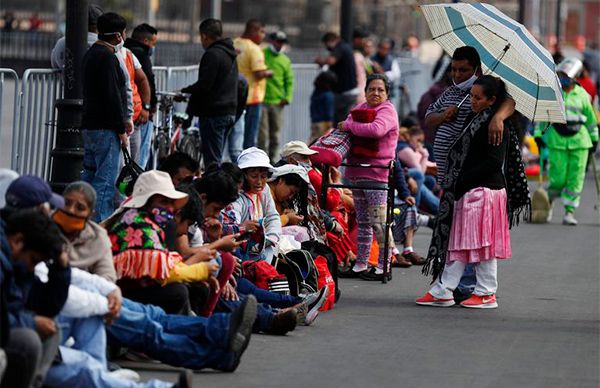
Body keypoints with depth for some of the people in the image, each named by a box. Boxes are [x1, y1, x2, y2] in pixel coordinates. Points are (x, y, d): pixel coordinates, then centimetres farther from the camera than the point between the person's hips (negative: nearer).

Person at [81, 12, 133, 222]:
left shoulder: (91, 53, 17)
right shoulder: (106, 57, -15)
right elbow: (112, 96, -19)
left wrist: (124, 119, 17)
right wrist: (121, 129, -14)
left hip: (89, 126, 10)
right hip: (106, 128, -10)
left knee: (89, 175, 14)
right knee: (106, 180, -9)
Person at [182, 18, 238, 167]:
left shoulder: (212, 54, -14)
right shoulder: (231, 54, 17)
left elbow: (203, 86, -20)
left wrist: (184, 91, -4)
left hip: (214, 114, -10)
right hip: (230, 112, 10)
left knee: (212, 160, -9)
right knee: (217, 158, 15)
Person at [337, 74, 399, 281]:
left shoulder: (387, 111, -6)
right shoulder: (361, 108, 17)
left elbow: (376, 130, -25)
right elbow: (343, 128, 22)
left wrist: (349, 126, -16)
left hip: (377, 172, -8)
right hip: (357, 171, 8)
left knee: (379, 222, -8)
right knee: (362, 222, 14)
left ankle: (383, 266, -4)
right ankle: (360, 265, 19)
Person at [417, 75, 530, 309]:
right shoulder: (475, 119, 15)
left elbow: (494, 162, -19)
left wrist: (463, 179, -17)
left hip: (485, 191, -9)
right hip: (468, 192, 9)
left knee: (482, 244, -2)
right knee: (457, 243, 8)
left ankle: (486, 294, 7)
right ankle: (442, 292, 9)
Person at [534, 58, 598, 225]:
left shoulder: (582, 94, 4)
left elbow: (590, 117, 14)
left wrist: (594, 138, 18)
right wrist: (538, 133, 3)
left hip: (579, 140, 1)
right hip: (557, 140, -1)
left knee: (575, 178, -2)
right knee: (558, 178, -5)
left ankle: (570, 211, 6)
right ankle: (548, 204, 22)